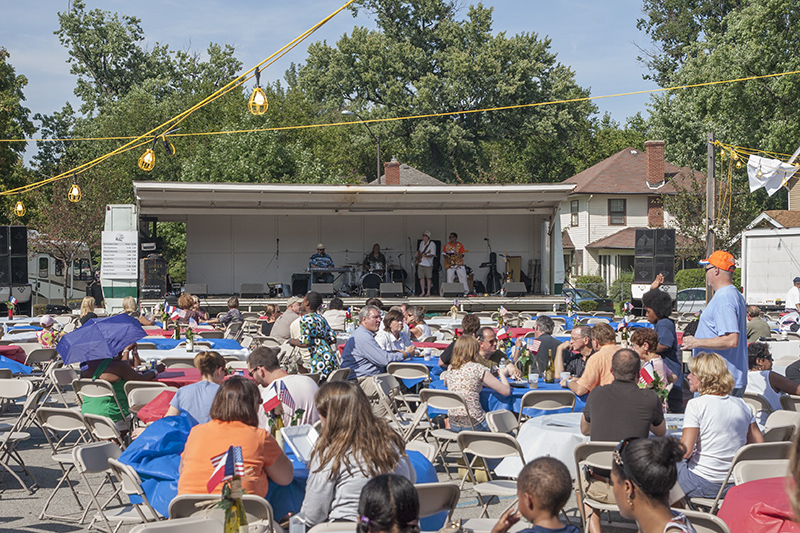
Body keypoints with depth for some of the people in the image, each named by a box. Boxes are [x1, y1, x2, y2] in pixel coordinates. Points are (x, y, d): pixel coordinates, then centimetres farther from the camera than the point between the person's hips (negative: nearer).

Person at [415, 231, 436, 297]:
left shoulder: (432, 244, -9)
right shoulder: (422, 243, 13)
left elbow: (433, 254, -15)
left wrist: (426, 256, -31)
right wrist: (417, 253, 11)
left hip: (428, 264, -6)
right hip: (420, 263, 6)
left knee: (428, 278, 0)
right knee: (421, 278, 3)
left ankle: (428, 292, 6)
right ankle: (423, 292, 8)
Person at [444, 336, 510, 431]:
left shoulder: (449, 369, 3)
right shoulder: (477, 368, -13)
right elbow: (506, 391, -11)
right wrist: (502, 374, 10)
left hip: (453, 424, 6)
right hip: (473, 425, -6)